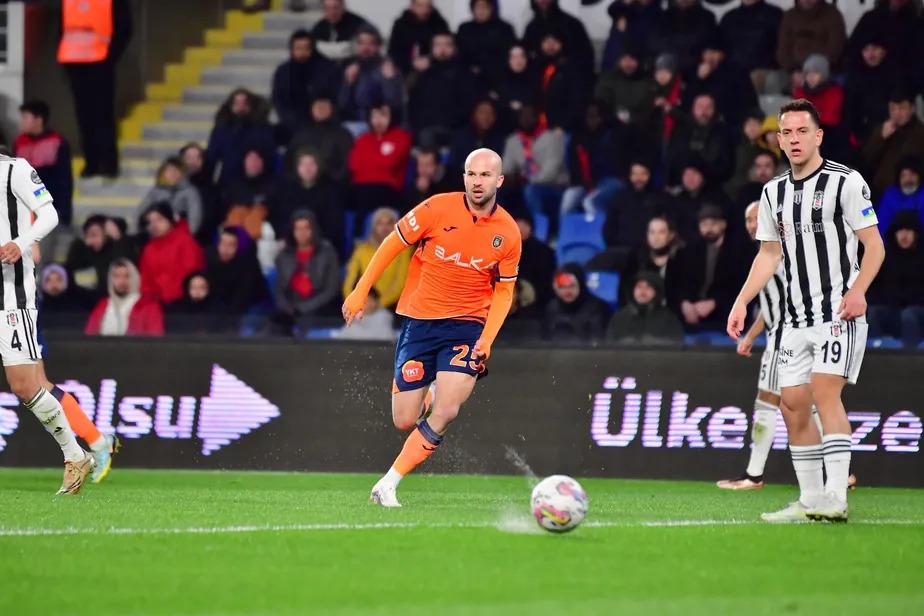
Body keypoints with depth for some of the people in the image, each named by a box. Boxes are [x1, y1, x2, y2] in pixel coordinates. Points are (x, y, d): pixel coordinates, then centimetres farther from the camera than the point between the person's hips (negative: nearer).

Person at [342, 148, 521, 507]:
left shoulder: (508, 233, -3)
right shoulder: (437, 209, -9)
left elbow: (504, 290, 7)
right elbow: (392, 245, 1)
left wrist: (487, 339, -7)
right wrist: (360, 292, -1)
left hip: (467, 326, 0)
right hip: (420, 321, 0)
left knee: (445, 413, -19)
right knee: (404, 421, 0)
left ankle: (388, 485, -8)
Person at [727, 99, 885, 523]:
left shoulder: (846, 182, -5)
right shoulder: (773, 193, 13)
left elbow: (874, 244, -6)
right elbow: (769, 254, 22)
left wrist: (857, 290, -21)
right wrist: (742, 301, 11)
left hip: (840, 312, -7)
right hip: (796, 319, 7)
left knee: (825, 392, -20)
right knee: (793, 405, 3)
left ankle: (836, 499, -24)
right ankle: (811, 500, 11)